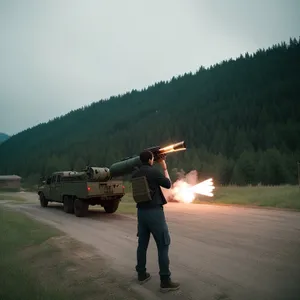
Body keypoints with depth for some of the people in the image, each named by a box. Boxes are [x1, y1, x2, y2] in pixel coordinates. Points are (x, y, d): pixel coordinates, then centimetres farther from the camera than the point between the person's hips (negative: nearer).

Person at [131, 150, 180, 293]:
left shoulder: (135, 174, 4)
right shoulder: (154, 171, -13)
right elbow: (168, 184, 0)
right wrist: (165, 168, 9)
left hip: (141, 211, 7)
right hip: (155, 211, -7)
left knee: (142, 243, 16)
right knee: (163, 245, 1)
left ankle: (141, 274, 27)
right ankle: (165, 281, 4)